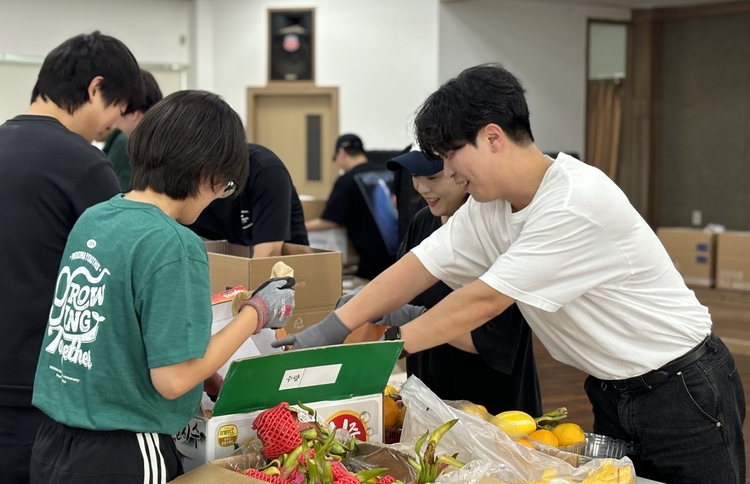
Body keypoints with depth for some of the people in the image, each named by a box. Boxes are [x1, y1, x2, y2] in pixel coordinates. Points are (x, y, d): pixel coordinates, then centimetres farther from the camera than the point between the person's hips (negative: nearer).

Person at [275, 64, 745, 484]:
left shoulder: (578, 202, -27)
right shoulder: (489, 206, 0)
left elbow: (485, 299, -25)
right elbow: (418, 268, 0)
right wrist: (330, 330, -6)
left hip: (683, 391, -8)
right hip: (612, 394, 8)